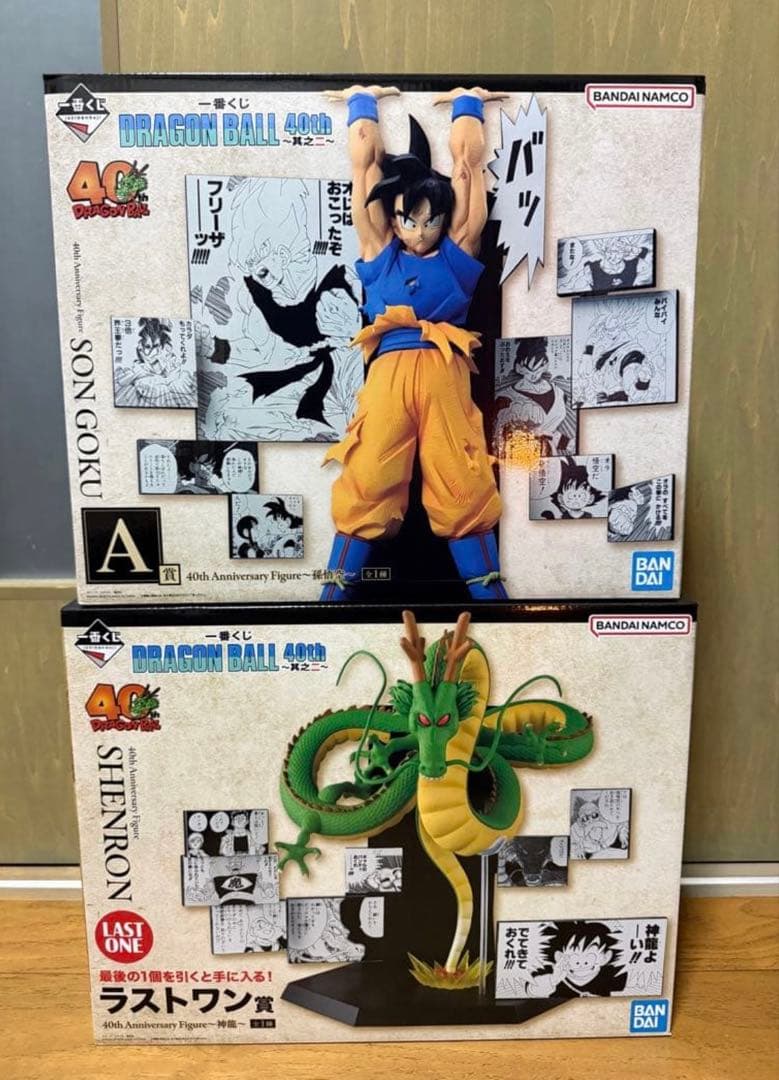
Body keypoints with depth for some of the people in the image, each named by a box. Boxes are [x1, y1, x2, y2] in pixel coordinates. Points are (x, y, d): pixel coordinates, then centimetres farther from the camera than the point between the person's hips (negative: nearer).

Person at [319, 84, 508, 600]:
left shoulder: (458, 250, 16)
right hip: (389, 375, 0)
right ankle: (338, 588, 8)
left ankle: (488, 590, 13)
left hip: (445, 375, 0)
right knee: (367, 484, -1)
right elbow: (365, 161, 24)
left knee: (464, 486, 2)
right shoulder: (378, 251, 18)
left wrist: (468, 102, 35)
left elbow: (468, 160, 23)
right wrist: (363, 101, 34)